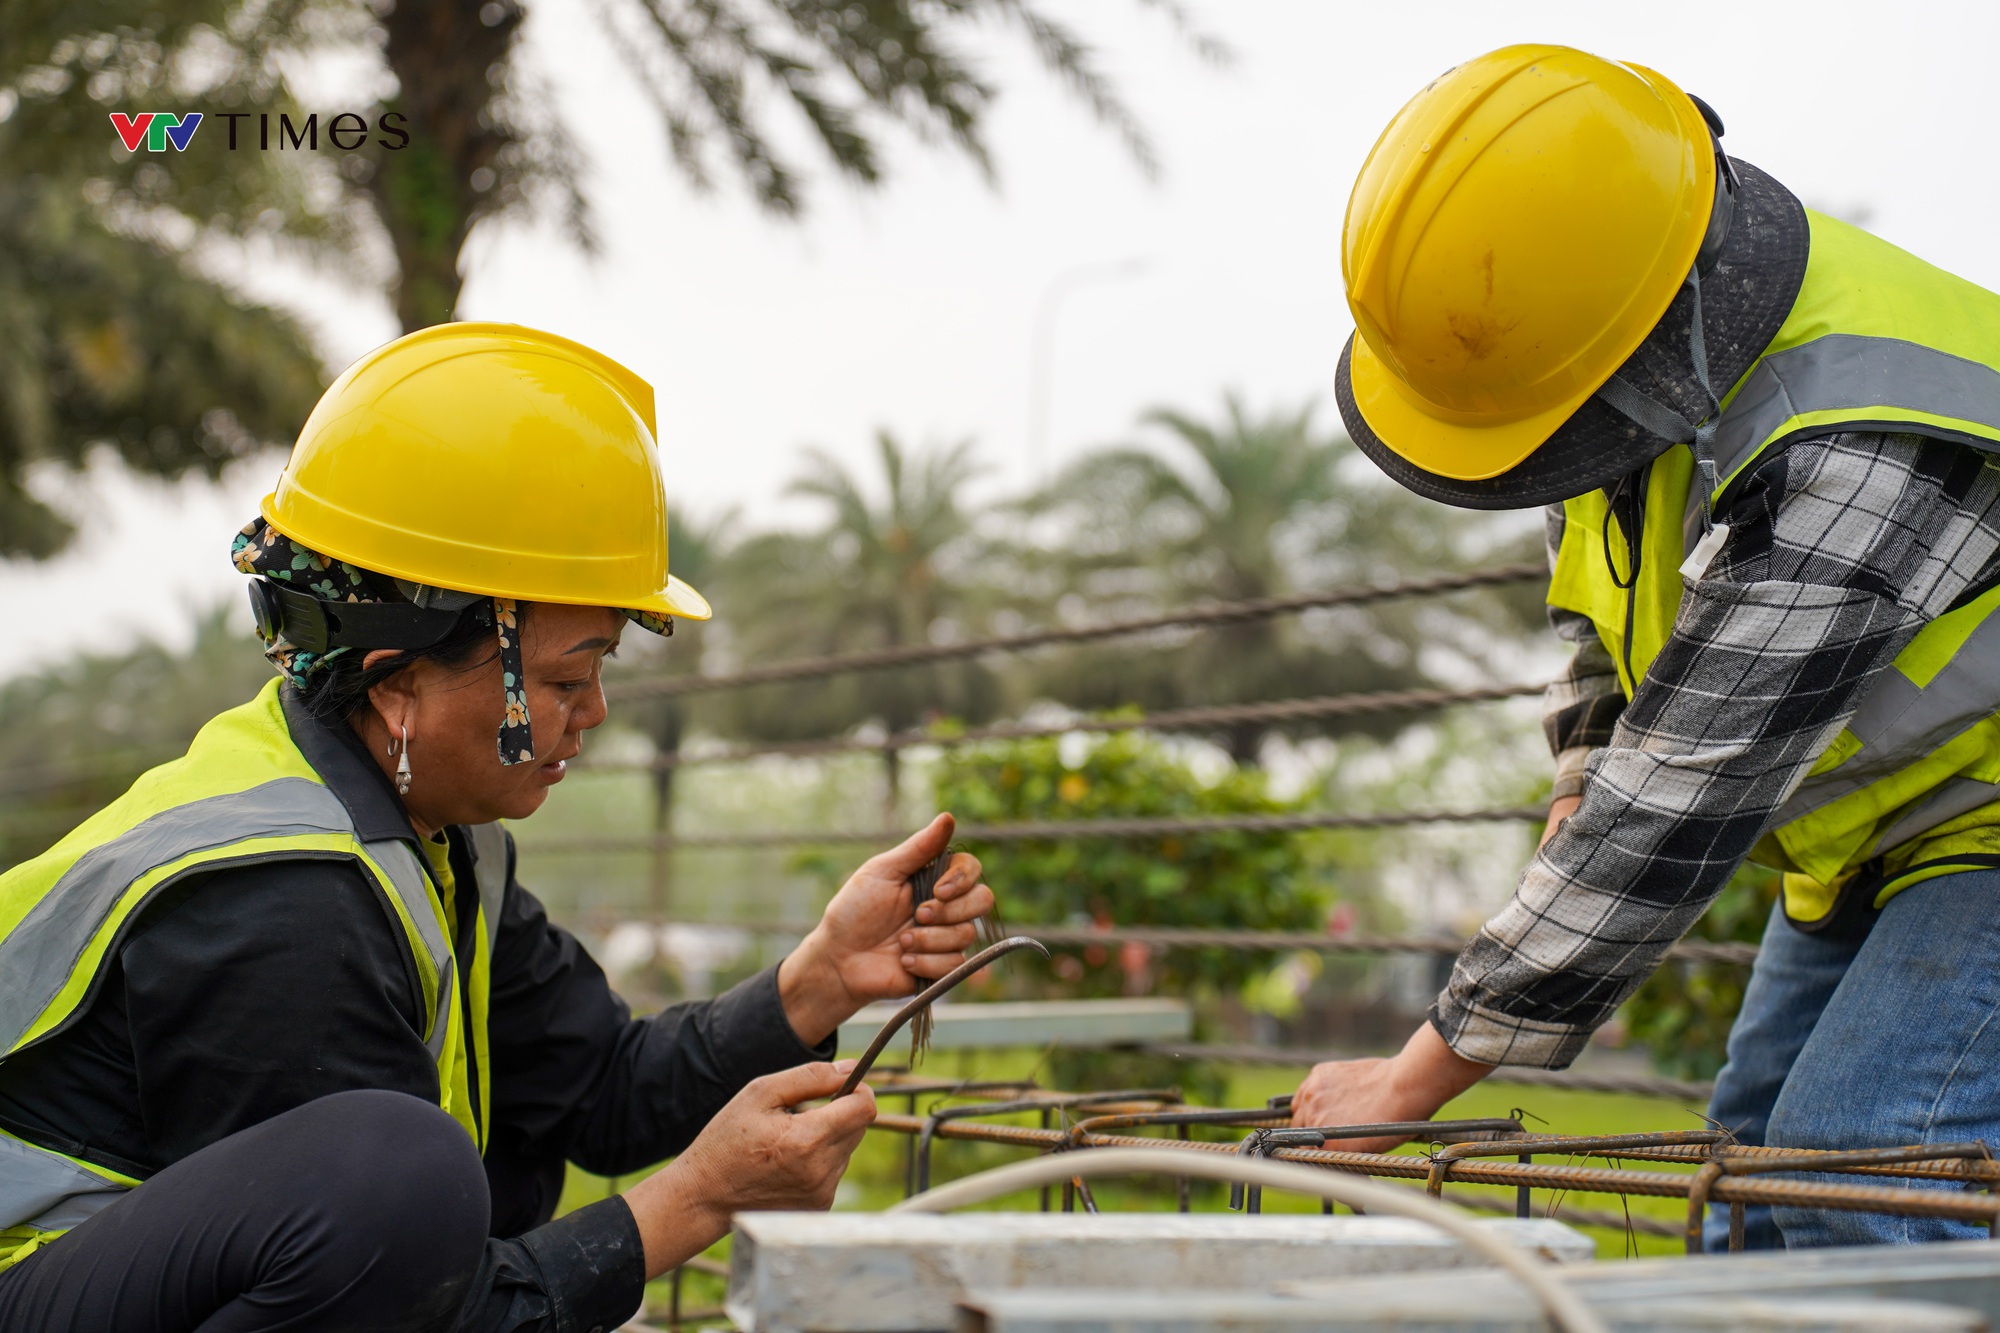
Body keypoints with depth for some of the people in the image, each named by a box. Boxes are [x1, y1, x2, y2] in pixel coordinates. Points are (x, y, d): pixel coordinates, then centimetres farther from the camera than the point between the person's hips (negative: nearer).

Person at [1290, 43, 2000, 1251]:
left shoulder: (1849, 467, -38)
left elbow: (1677, 812, -35)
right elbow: (1612, 594, 15)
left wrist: (1417, 1080, -29)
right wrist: (1586, 776, 2)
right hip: (1870, 831, 9)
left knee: (1857, 1187, -20)